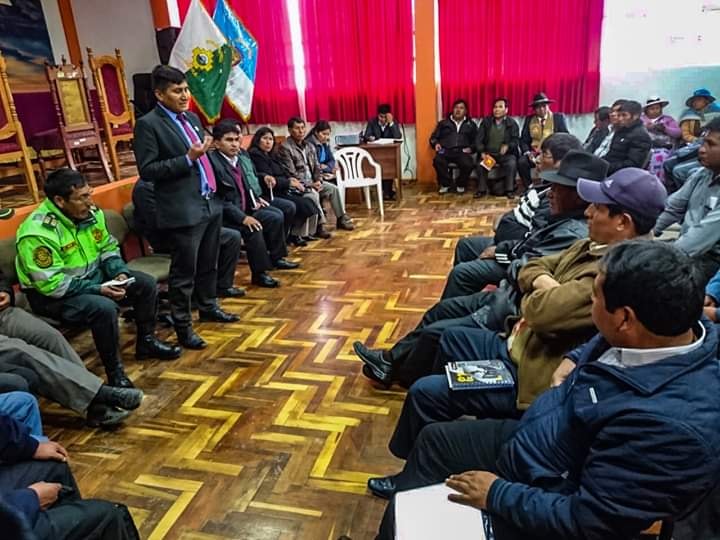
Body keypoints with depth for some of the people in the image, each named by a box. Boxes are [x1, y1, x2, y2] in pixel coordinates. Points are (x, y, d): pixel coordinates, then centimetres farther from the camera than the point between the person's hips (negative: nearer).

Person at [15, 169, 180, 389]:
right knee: (104, 307, -35)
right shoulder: (38, 232, -27)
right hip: (52, 295, -8)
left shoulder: (91, 213, -5)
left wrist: (119, 273, -12)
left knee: (146, 283, -2)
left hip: (92, 278, 8)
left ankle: (146, 342, 16)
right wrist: (98, 289, -29)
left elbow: (108, 248, 7)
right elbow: (51, 284, -28)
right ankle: (115, 372, -16)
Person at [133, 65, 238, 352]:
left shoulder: (192, 118, 14)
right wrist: (187, 158, -21)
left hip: (210, 204, 8)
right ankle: (183, 326, 15)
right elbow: (147, 170, -15)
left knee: (208, 264, 19)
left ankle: (208, 307, 37)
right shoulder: (148, 124, -10)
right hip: (183, 211, -8)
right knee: (184, 272, 1)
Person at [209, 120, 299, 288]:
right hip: (225, 214, -9)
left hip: (244, 207, 9)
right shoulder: (213, 162, -20)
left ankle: (276, 258, 20)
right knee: (253, 228, -30)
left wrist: (255, 198, 6)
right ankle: (259, 273, -15)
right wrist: (242, 217, -27)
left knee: (277, 216, 6)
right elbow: (218, 200, -24)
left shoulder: (236, 158, 6)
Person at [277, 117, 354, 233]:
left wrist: (318, 181, -7)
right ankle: (318, 225, -23)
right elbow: (291, 173, -17)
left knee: (333, 188, -6)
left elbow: (316, 167, 14)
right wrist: (310, 184, -20)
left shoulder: (310, 146, 13)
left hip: (312, 182, 7)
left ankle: (341, 219, 5)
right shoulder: (285, 148, -11)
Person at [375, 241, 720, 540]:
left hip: (544, 511, -8)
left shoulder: (673, 424, -37)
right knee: (433, 439, 18)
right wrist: (576, 360, -1)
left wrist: (497, 494, -19)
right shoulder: (677, 329, -11)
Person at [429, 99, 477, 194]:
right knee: (437, 161, -35)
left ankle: (461, 185, -3)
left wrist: (471, 148, -5)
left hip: (462, 152, 0)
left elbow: (476, 140, 16)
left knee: (468, 164, -33)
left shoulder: (471, 124, 22)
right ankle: (445, 184, -11)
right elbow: (433, 137, 21)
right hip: (445, 151, 0)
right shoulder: (443, 123, 22)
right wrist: (436, 143, -2)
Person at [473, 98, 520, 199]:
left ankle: (509, 190, -16)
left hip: (506, 154, -1)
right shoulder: (486, 121, 8)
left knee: (512, 163, -31)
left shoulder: (512, 123, 5)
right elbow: (479, 139, 3)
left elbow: (516, 140, -2)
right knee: (480, 164, -29)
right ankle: (481, 190, -14)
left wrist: (508, 146, -25)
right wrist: (482, 152, -15)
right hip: (489, 153, 1)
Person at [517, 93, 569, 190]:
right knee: (521, 162, -28)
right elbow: (523, 140, 6)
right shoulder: (529, 119, 10)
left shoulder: (559, 117, 4)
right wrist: (528, 152, -14)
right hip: (534, 153, 2)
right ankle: (529, 188, -10)